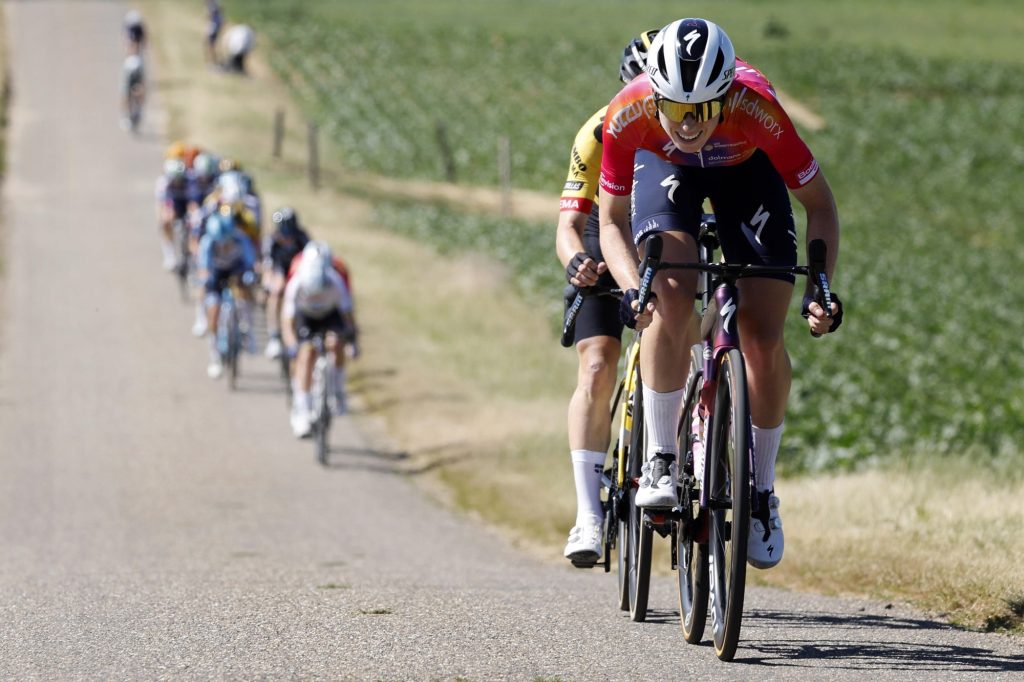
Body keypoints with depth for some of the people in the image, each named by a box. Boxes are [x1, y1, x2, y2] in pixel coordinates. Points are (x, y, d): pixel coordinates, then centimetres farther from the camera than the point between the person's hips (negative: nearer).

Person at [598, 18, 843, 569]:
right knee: (671, 301, -27)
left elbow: (819, 203, -26)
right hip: (666, 171, 0)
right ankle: (661, 460, -14)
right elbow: (612, 221, -22)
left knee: (764, 341, -10)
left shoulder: (756, 109, -39)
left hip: (745, 171, 0)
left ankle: (761, 491, 6)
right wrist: (632, 287, -41)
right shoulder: (628, 115, -36)